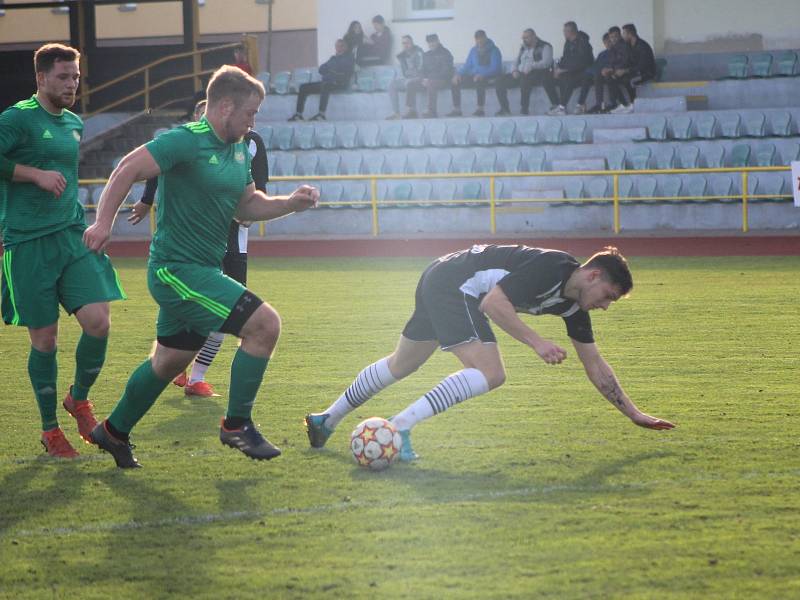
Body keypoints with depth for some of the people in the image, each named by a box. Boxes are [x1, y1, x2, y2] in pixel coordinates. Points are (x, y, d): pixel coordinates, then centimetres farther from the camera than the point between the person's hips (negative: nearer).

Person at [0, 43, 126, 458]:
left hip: (72, 237, 5)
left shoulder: (75, 124, 16)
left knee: (98, 320, -10)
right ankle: (50, 428, 14)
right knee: (44, 338, -1)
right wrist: (36, 174, -18)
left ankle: (79, 399, 16)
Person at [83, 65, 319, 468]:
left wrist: (291, 204, 4)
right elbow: (128, 169, -20)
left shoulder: (239, 149, 11)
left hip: (200, 271, 10)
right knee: (264, 324, -17)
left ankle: (114, 432, 39)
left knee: (169, 362, 22)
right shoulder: (187, 141, -17)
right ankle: (237, 425, -5)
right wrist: (104, 222, -27)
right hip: (177, 270, -10)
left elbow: (247, 207, 19)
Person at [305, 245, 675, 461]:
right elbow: (493, 303, -27)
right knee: (489, 373, -20)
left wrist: (633, 413, 15)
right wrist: (536, 343, -26)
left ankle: (327, 420, 36)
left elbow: (594, 365, 14)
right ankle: (401, 425, -21)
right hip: (450, 281, -10)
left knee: (401, 365, 22)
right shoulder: (552, 268, -21)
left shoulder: (573, 305, 6)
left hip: (440, 285, 10)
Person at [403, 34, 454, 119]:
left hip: (442, 80, -7)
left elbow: (446, 71, -13)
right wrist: (423, 79, -5)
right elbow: (423, 70, 19)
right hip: (427, 80, 7)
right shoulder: (426, 55, 18)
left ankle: (432, 111, -38)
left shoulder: (445, 53, -4)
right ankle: (411, 111, -16)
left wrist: (430, 80, -20)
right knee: (410, 85, -11)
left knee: (431, 85, -39)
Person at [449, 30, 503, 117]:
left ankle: (480, 109, -30)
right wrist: (459, 73, -6)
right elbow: (467, 65, 15)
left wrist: (482, 75, -32)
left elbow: (496, 68, -17)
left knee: (479, 81, -40)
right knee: (455, 81, -12)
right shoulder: (473, 50, 12)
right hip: (475, 76, 6)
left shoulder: (494, 50, -7)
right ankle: (456, 110, -11)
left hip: (489, 77, -6)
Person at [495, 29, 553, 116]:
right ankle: (504, 108, -6)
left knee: (525, 79, -41)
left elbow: (546, 62, -16)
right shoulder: (523, 48, 22)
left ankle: (524, 109, -37)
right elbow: (517, 62, 23)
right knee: (500, 81, -11)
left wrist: (531, 66, -28)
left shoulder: (545, 47, -1)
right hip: (520, 74, 7)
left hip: (537, 74, -7)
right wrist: (515, 71, 0)